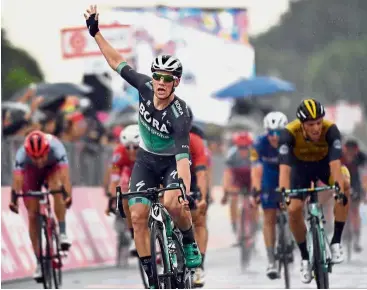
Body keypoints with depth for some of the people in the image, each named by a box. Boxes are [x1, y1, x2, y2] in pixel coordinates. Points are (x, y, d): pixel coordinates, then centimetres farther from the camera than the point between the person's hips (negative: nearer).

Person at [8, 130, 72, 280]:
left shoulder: (56, 148, -39)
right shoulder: (22, 154, -37)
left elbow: (64, 174, -50)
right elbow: (17, 179, -47)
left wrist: (68, 195, -65)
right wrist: (13, 199, -62)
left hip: (52, 168, -1)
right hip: (31, 172, 1)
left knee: (56, 188, -35)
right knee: (33, 215, -6)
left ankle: (62, 233, -27)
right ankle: (39, 262, 3)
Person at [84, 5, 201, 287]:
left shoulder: (180, 114, -33)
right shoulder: (146, 88, -20)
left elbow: (183, 155, -41)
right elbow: (118, 62, -7)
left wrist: (186, 193, -53)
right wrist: (96, 33, -11)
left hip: (173, 161, -4)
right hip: (146, 160, 4)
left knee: (172, 203, -33)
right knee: (137, 215, -12)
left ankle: (190, 243, -1)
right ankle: (152, 279, -4)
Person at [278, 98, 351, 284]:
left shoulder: (330, 130, -34)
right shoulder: (289, 133, -34)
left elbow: (335, 162, -43)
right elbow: (284, 166, -42)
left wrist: (340, 187, -57)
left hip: (324, 163, 0)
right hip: (301, 166, 0)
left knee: (344, 184, -31)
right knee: (294, 210, -15)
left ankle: (336, 242, -21)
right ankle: (305, 258, 9)